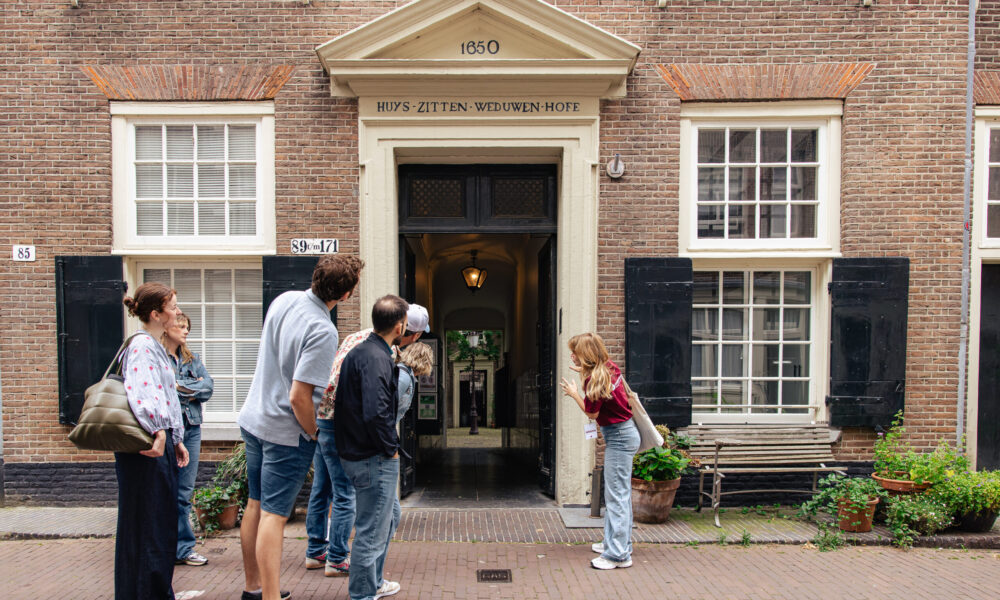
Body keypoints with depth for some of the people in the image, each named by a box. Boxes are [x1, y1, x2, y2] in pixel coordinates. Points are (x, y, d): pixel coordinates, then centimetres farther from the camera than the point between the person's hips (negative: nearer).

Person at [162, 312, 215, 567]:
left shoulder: (192, 359, 18)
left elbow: (208, 386, 7)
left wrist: (183, 388, -7)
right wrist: (195, 386, -5)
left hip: (191, 427, 6)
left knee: (184, 491, 10)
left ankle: (182, 549, 16)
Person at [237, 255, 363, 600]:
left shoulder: (284, 299, 0)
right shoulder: (323, 331, -25)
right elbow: (299, 397, -26)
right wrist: (315, 434, -9)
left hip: (253, 419, 8)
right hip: (286, 432, -8)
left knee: (255, 506, 17)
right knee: (274, 515, -1)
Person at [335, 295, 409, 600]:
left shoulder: (361, 351, 11)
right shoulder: (376, 358, -22)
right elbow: (376, 413, -31)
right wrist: (390, 449, -16)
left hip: (355, 453, 11)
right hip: (375, 460, -11)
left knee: (385, 520, 24)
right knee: (371, 531, 3)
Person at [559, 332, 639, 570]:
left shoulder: (595, 379, -21)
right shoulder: (608, 367, 3)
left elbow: (592, 413, -11)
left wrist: (574, 393, -1)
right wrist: (585, 373, 16)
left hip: (619, 437, -10)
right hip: (622, 434, 10)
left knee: (617, 495, -6)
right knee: (617, 492, 17)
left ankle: (618, 554, -1)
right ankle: (615, 542, 29)